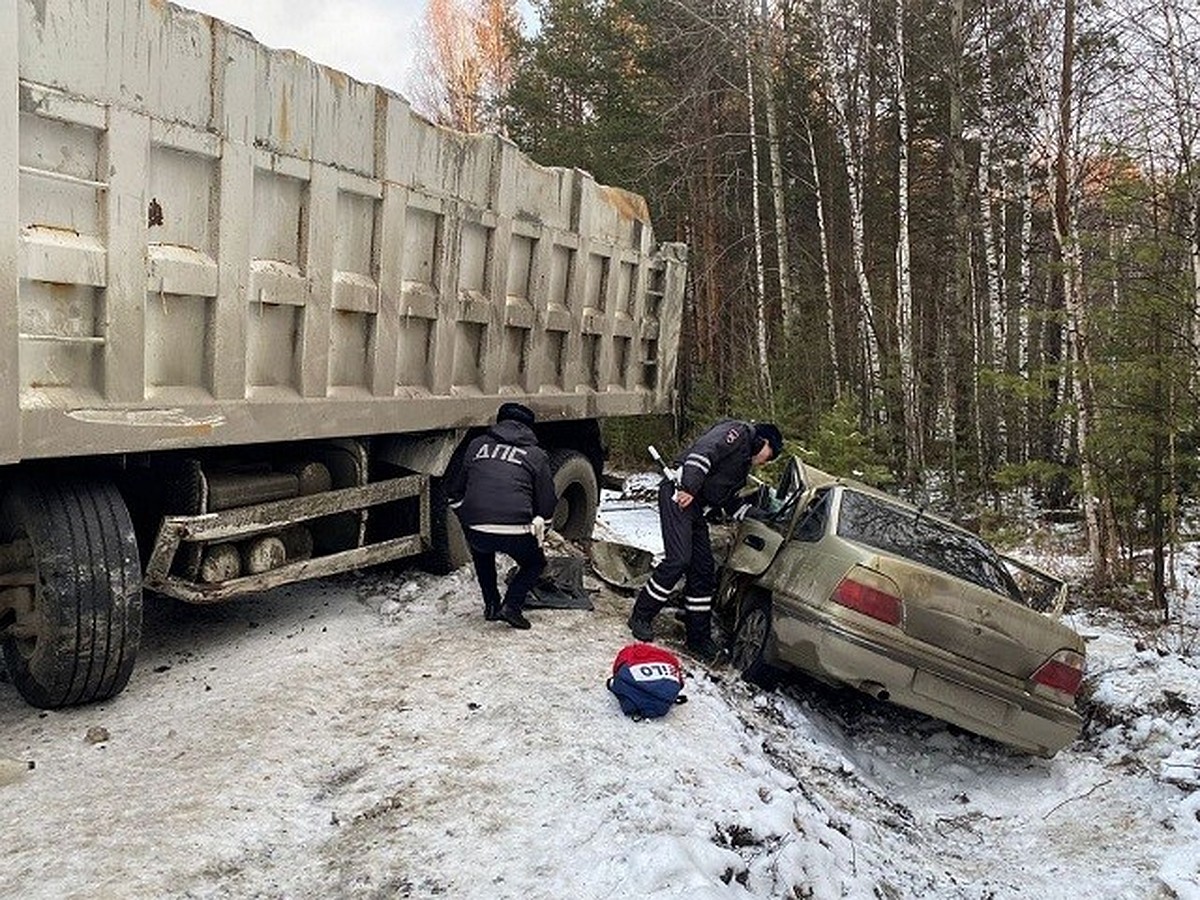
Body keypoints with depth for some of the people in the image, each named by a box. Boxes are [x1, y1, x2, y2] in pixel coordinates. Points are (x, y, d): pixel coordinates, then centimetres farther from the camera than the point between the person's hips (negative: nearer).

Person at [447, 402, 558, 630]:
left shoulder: (477, 445, 19)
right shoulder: (537, 455, 13)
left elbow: (454, 493, 23)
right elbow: (546, 504, 14)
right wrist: (537, 537, 28)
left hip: (476, 531, 3)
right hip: (515, 532, -2)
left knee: (482, 554, 37)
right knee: (535, 563, 27)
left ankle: (491, 605, 28)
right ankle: (511, 605, 7)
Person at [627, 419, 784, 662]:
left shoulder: (744, 462, 27)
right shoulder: (738, 432, -2)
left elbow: (726, 497, 26)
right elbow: (704, 452, -19)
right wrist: (689, 488, -27)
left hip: (695, 505, 10)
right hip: (678, 493, -10)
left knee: (703, 570, 6)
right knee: (678, 560, -18)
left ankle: (699, 639, 12)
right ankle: (640, 617, -3)